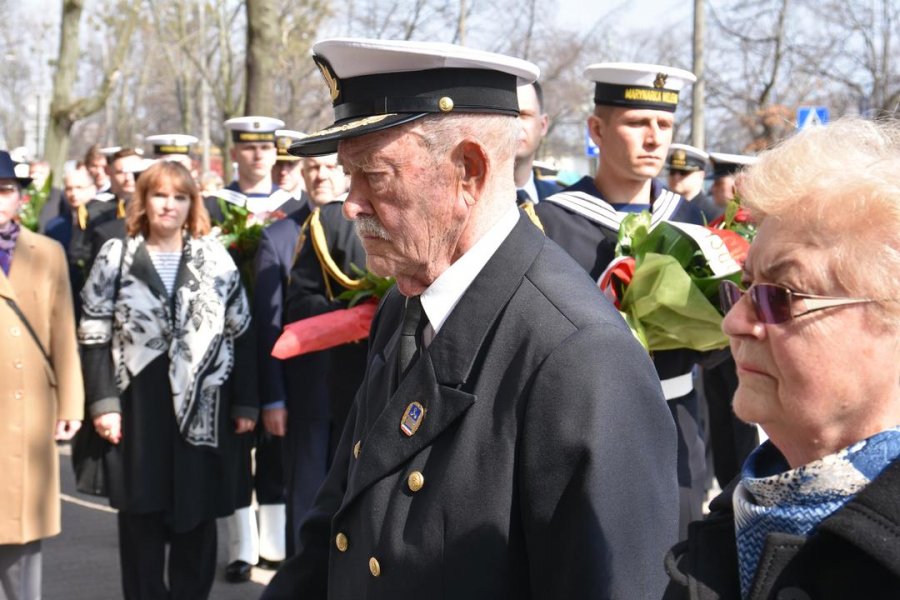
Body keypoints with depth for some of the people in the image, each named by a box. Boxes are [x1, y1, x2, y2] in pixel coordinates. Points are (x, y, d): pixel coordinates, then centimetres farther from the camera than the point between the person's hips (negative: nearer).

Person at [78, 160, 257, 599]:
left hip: (202, 409, 1)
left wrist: (245, 403, 2)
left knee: (197, 519, 5)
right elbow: (95, 336, 1)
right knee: (141, 519, 6)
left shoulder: (215, 258, 6)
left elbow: (241, 334, 5)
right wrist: (103, 403, -7)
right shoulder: (115, 256, 4)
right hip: (137, 409, 0)